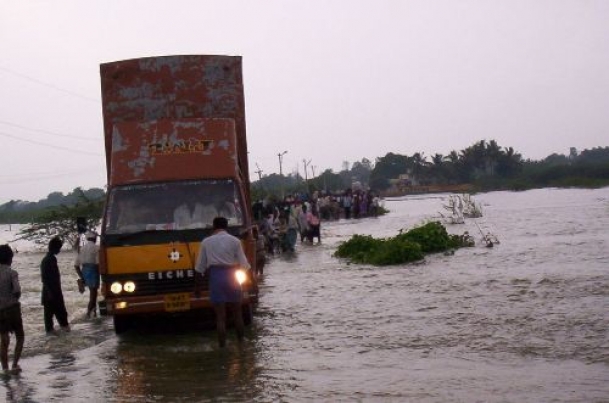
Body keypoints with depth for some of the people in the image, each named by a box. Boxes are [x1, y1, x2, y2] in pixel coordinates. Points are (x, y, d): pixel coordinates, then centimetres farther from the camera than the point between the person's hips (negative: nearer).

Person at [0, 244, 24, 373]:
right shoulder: (11, 273, -11)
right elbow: (17, 290, -23)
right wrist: (16, 298, -2)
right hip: (12, 308, -4)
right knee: (20, 337, 12)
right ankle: (15, 364, 2)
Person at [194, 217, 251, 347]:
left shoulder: (206, 242, 4)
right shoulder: (235, 241, 3)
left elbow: (200, 267, 6)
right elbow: (244, 264, 2)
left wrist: (197, 285, 13)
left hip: (215, 276, -1)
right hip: (231, 276, 1)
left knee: (220, 315, 1)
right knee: (237, 313, 15)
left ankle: (222, 346, -3)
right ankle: (241, 342, 19)